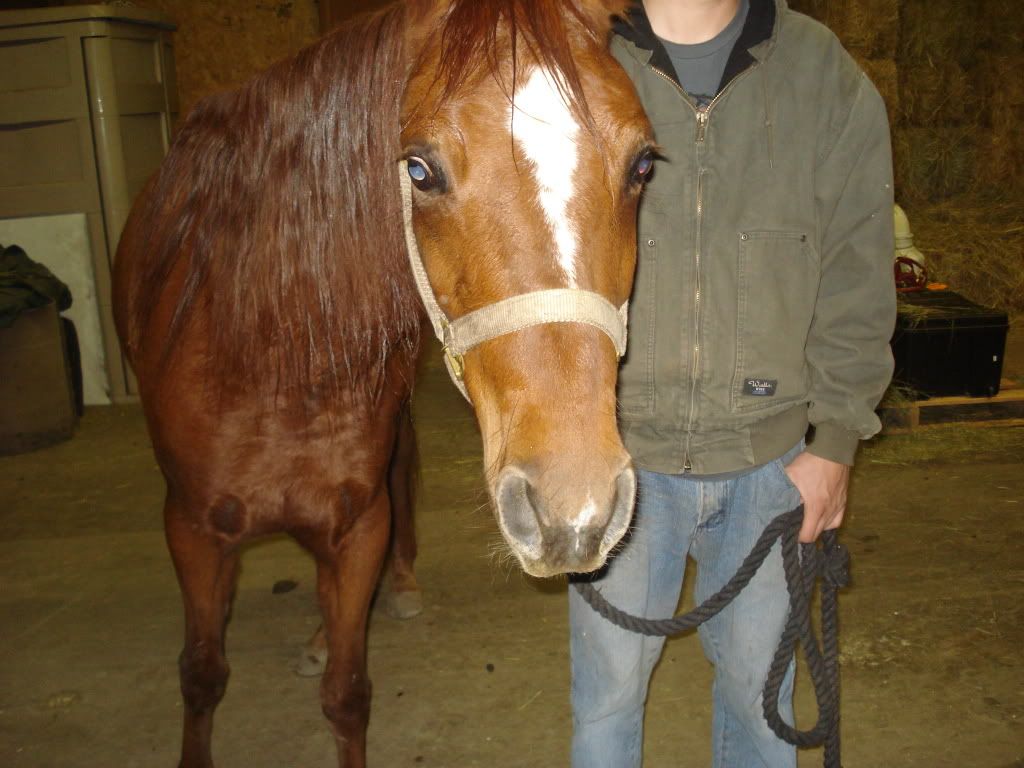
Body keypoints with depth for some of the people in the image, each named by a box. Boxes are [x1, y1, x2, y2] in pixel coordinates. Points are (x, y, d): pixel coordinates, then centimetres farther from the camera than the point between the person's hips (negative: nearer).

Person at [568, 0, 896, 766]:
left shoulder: (831, 82, -2)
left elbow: (857, 281, 2)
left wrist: (836, 441, 0)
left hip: (772, 455, 2)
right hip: (620, 451, -1)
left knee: (758, 675, 21)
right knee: (609, 680, 16)